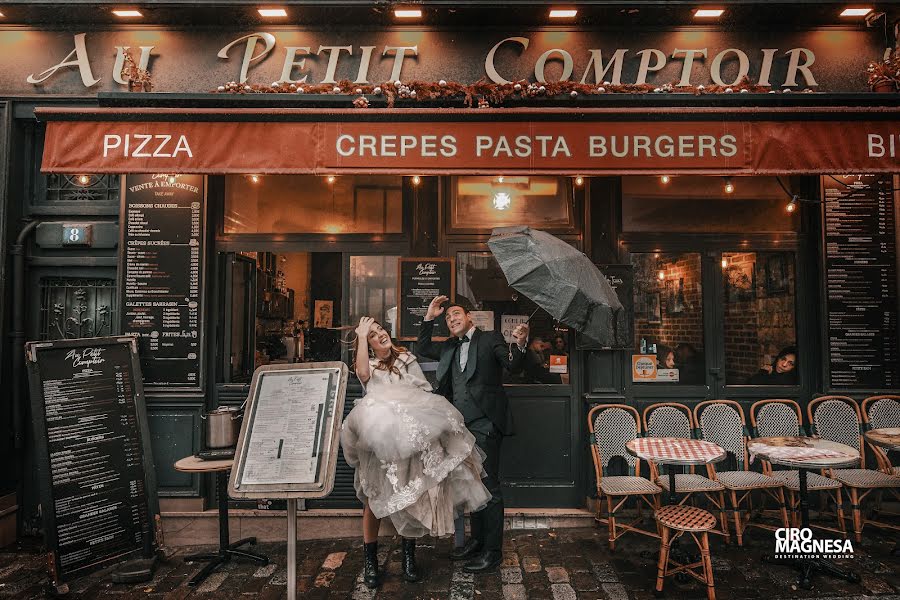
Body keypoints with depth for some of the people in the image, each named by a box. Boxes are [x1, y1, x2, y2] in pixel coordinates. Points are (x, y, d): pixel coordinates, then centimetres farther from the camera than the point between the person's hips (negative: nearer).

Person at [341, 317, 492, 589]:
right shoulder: (368, 366, 13)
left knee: (411, 496, 3)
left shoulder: (406, 359, 17)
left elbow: (425, 392, 10)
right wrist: (361, 334, -8)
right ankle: (370, 560, 10)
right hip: (380, 438, -1)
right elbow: (363, 374, -13)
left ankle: (409, 557, 15)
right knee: (375, 497, -1)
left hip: (412, 437, 1)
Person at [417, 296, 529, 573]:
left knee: (488, 486, -5)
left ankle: (492, 551, 2)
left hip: (484, 424, -7)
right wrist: (429, 317, 14)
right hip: (460, 425, 7)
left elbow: (513, 366, -9)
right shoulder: (449, 347, 19)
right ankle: (477, 540, 27)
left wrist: (519, 344, -31)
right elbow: (422, 348, 26)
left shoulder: (491, 339, 1)